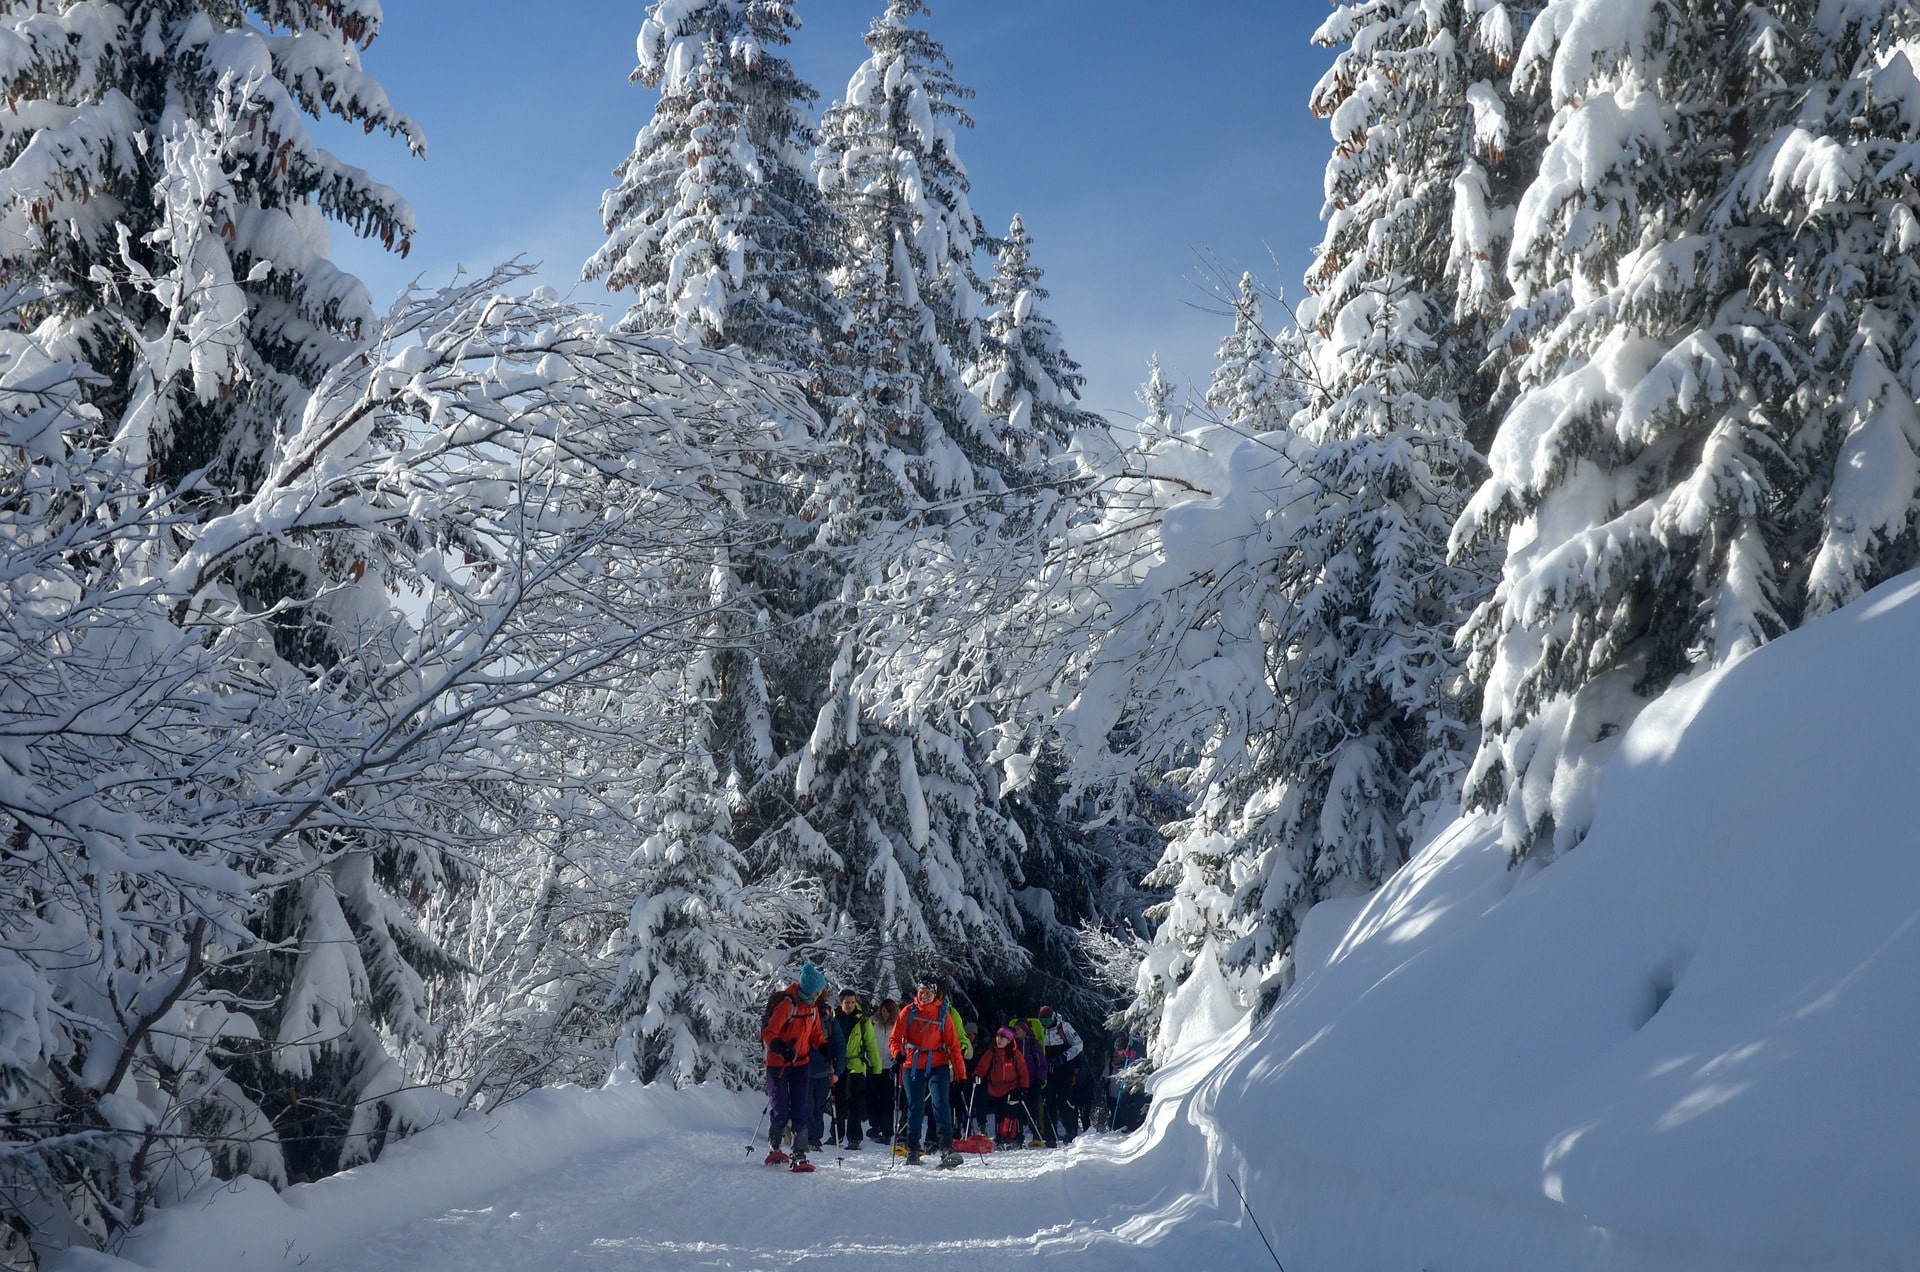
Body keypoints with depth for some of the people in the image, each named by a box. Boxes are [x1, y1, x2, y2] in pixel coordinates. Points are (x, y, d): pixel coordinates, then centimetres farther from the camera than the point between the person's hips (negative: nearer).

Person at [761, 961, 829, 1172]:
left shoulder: (812, 1005, 5)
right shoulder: (786, 1003, -18)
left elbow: (816, 1032, 17)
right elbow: (769, 1032, -18)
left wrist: (825, 1048, -1)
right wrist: (782, 1049, -33)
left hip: (802, 1063, 6)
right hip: (779, 1064, -6)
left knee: (801, 1111, 1)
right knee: (779, 1111, -1)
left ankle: (799, 1156, 2)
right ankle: (773, 1150, 19)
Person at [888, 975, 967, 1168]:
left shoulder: (943, 1014, 0)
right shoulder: (909, 1012, 1)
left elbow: (953, 1045, 1)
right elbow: (895, 1038, 4)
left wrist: (961, 1073, -3)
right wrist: (898, 1053, -18)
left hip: (937, 1066, -1)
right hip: (912, 1067, 1)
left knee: (941, 1106, -14)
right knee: (915, 1109, 7)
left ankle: (947, 1150, -19)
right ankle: (913, 1152, 19)